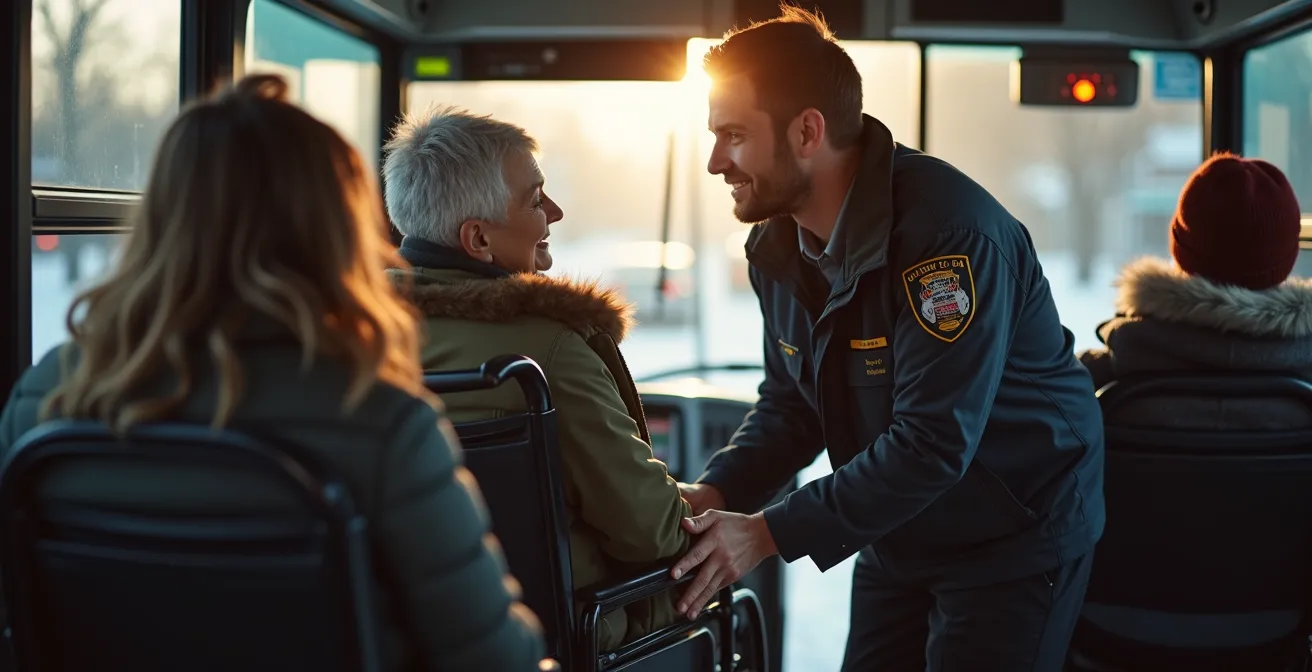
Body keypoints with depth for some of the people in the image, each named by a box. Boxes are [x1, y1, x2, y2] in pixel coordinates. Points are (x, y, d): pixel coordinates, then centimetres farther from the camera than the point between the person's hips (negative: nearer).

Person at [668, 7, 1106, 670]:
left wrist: (770, 533, -29)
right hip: (898, 535, 7)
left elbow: (933, 443, -32)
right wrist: (715, 493, -13)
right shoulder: (775, 243, -2)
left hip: (1015, 536, -7)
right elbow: (790, 404, 6)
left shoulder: (948, 232, -29)